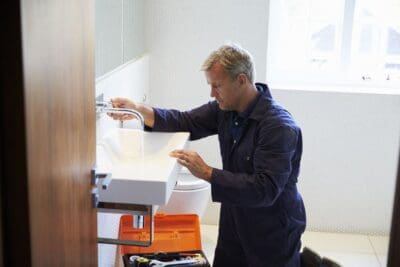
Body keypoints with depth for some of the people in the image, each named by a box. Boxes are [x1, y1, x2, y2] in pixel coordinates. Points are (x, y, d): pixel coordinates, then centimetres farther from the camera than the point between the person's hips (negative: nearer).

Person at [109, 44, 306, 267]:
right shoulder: (226, 107, -3)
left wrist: (207, 173, -32)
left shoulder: (280, 127, -26)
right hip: (234, 225, 7)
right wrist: (139, 110, -10)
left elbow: (265, 189, -30)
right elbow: (186, 122, 5)